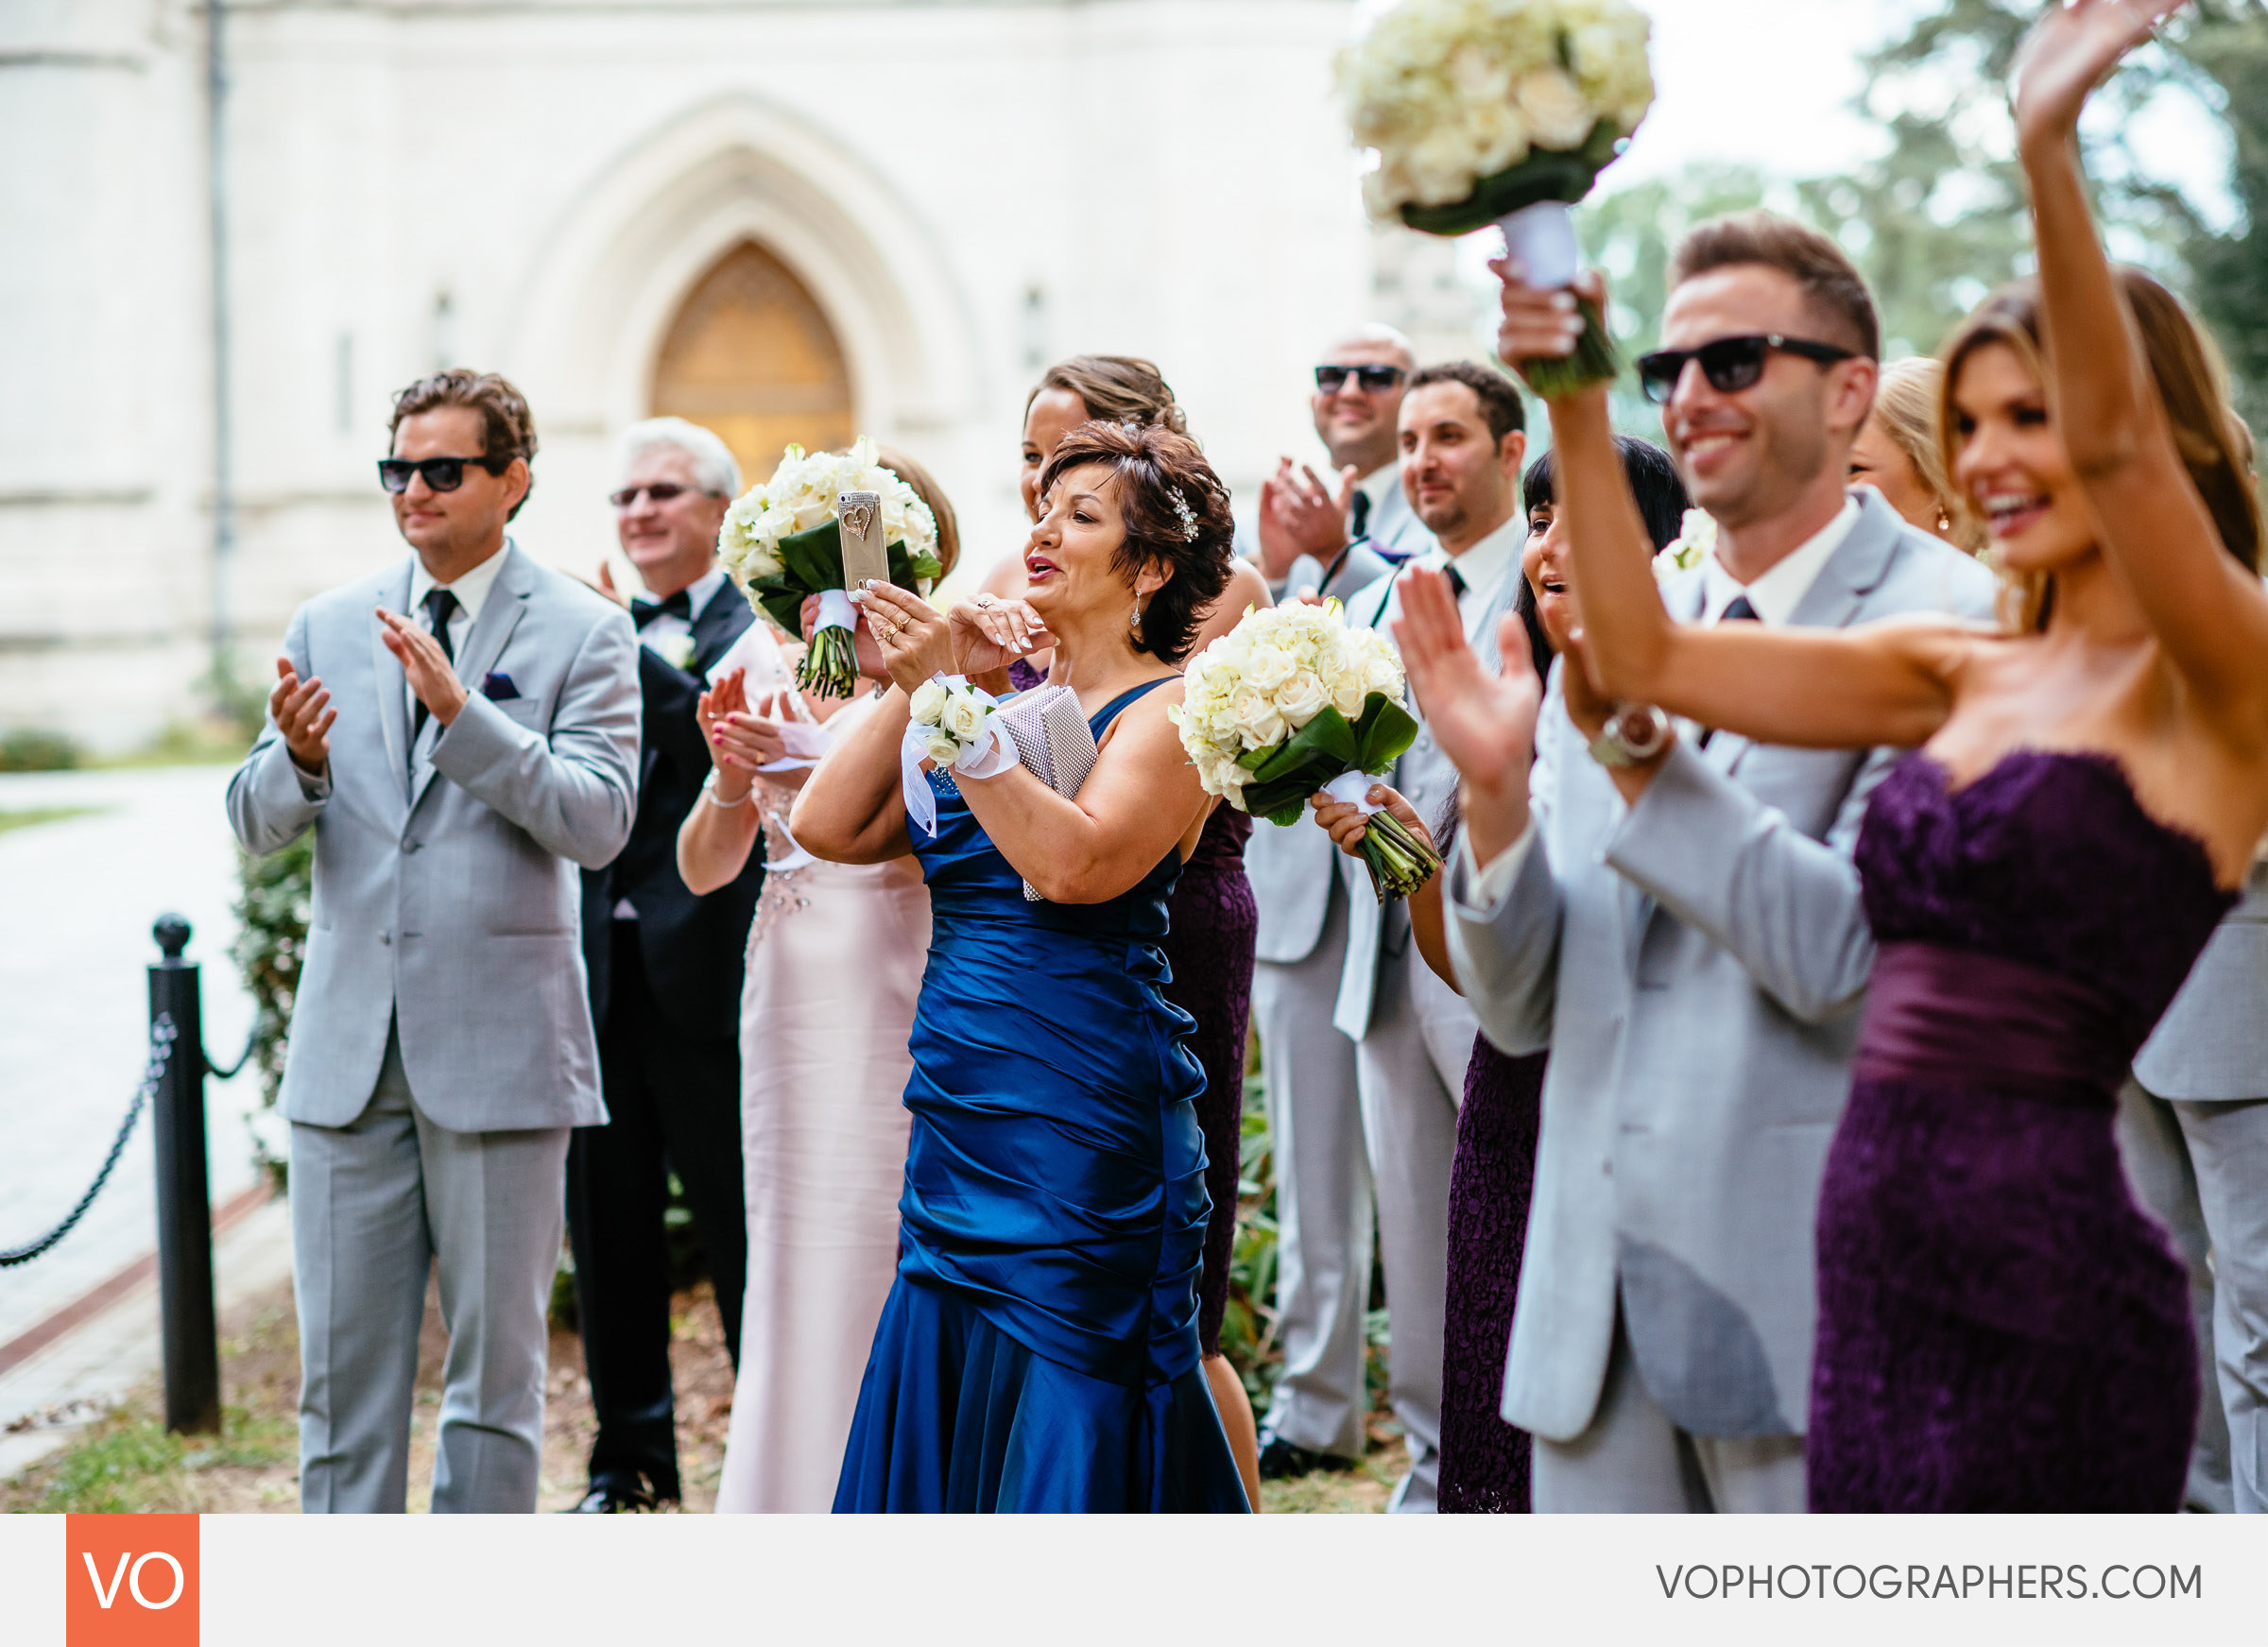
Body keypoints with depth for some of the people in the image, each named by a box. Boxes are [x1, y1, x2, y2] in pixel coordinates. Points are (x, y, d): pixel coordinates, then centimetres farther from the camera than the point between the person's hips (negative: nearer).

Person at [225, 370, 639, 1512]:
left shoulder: (583, 632, -1)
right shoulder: (330, 626, 10)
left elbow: (597, 824, -13)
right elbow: (255, 827, 7)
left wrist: (462, 710, -22)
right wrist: (299, 757, -16)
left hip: (499, 1044, -3)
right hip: (349, 1044, 3)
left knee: (495, 1363, 6)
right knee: (342, 1365, 7)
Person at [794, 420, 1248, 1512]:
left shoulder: (1168, 711, -5)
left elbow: (1077, 864, -23)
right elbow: (828, 826, 7)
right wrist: (921, 684, 0)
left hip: (1081, 1130, -7)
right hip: (959, 1125, 7)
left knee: (1057, 1443, 0)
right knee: (942, 1445, 11)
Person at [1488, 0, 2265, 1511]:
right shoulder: (1958, 676, 14)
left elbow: (2112, 445, -23)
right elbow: (1649, 658, 11)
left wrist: (2051, 150, -33)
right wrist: (1577, 412, 1)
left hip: (2044, 1286, -7)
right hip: (1882, 1263, 7)